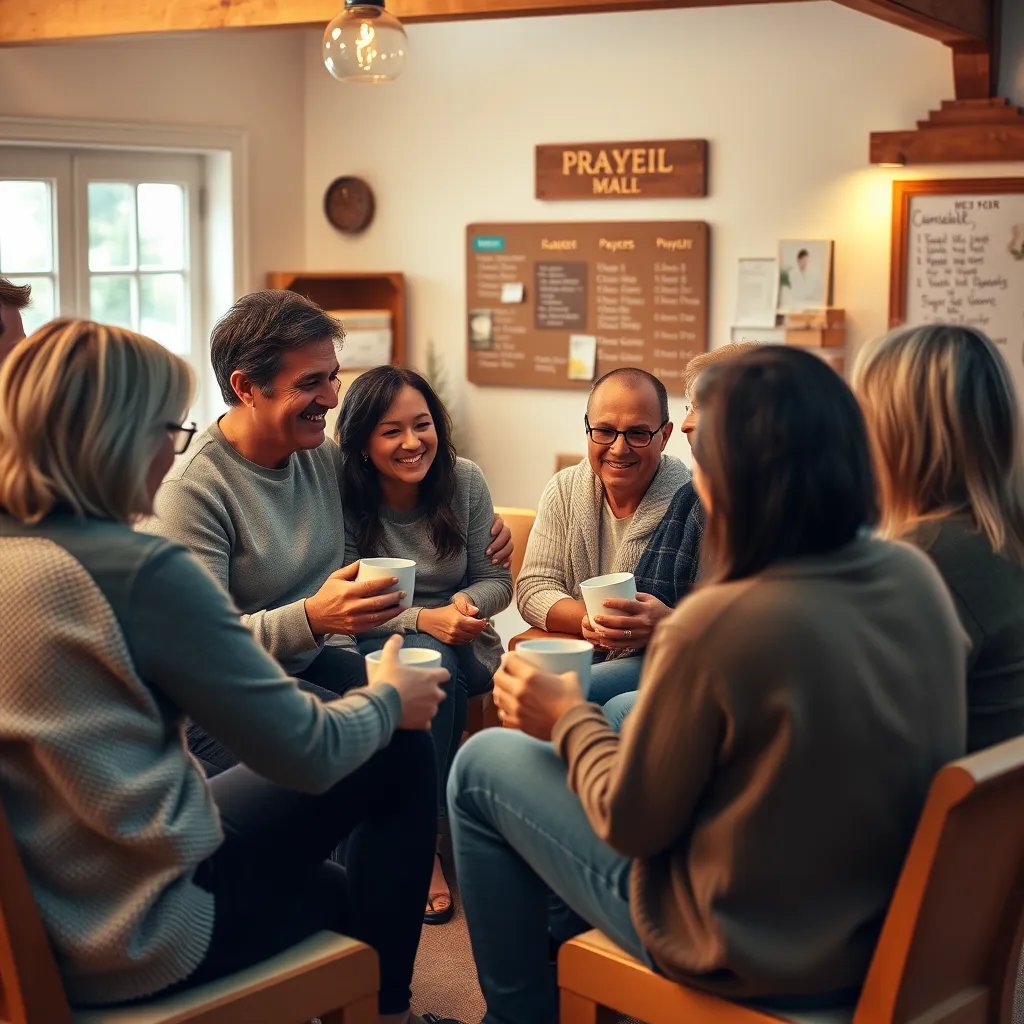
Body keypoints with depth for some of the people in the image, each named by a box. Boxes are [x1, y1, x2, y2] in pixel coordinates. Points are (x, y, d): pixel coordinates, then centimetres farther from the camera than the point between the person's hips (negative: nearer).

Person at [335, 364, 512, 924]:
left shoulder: (464, 481, -3)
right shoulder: (343, 497, -12)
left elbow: (496, 580, 4)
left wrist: (468, 602, -20)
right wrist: (422, 619, -27)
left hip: (462, 647, 2)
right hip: (375, 645, -2)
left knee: (434, 666, -34)